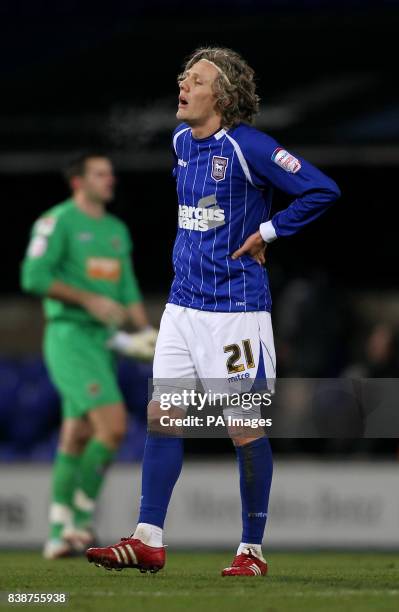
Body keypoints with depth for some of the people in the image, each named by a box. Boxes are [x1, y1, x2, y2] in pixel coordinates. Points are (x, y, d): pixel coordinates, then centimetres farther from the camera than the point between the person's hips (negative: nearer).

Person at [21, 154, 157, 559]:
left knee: (76, 439, 8)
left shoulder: (117, 230, 17)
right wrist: (89, 299, -19)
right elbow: (34, 277, -15)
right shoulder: (57, 222, -7)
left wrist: (145, 333, 6)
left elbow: (127, 291, 21)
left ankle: (59, 533, 12)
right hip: (69, 338, -8)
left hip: (103, 342, 8)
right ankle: (81, 515, -10)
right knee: (113, 424, -19)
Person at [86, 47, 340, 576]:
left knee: (246, 428, 0)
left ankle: (253, 550, 8)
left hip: (236, 306, -8)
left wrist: (267, 232, -12)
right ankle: (148, 541, 6)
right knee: (161, 413, 3)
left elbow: (322, 191, -17)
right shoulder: (182, 141, 9)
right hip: (183, 303, 8)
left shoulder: (246, 147, -14)